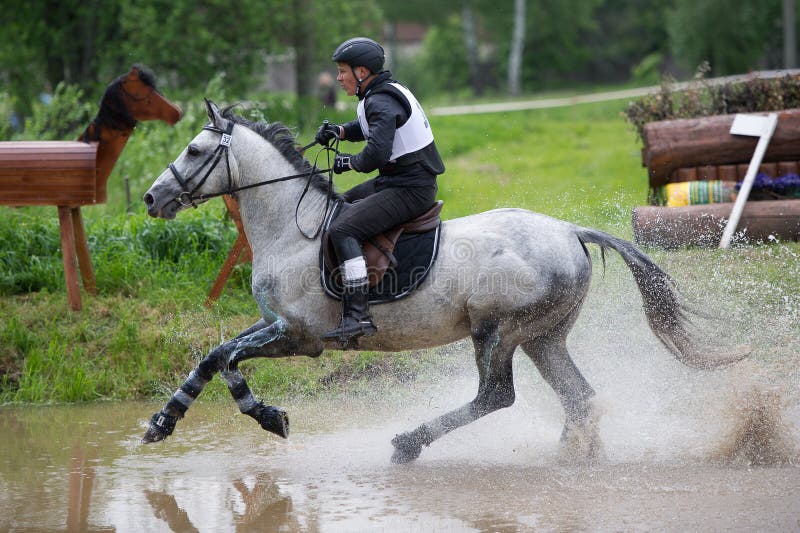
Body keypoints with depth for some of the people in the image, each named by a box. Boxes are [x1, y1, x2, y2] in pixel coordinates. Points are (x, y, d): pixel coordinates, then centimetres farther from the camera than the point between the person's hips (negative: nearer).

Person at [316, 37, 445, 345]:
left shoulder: (381, 102, -19)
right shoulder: (385, 93, 13)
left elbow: (377, 154, -32)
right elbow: (369, 126, 33)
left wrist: (350, 163, -11)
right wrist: (339, 131, 13)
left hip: (410, 189, -11)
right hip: (397, 180, 11)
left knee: (342, 229, -24)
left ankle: (357, 316, -30)